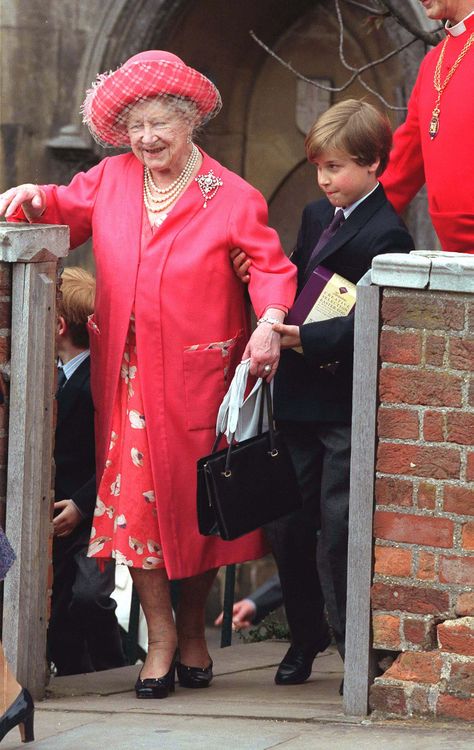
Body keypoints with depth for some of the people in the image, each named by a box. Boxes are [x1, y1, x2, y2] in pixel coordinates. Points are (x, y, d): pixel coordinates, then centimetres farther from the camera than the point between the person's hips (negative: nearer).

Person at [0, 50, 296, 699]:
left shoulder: (231, 197, -5)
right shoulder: (112, 180, 6)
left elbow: (269, 265, -9)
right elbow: (70, 210, 20)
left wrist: (270, 322, -27)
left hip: (199, 378, -3)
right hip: (130, 378, 3)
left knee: (198, 505, 7)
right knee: (134, 500, -5)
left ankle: (193, 630, 26)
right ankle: (160, 637, 6)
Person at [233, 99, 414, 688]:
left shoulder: (385, 235, -13)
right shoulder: (315, 217, 15)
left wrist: (308, 338, -26)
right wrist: (261, 276, 0)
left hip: (349, 405, -8)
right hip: (300, 398, 8)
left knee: (339, 530, -7)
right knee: (288, 526, 12)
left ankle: (355, 646, 4)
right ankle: (305, 637, 26)